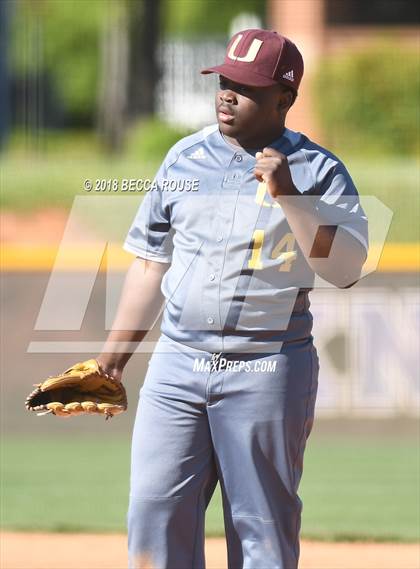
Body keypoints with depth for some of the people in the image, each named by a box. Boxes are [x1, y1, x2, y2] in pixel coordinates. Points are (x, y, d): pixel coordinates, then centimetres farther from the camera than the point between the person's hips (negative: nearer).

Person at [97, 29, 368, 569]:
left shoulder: (317, 172, -2)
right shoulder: (185, 159, 11)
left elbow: (345, 268, -14)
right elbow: (150, 262, 17)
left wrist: (288, 196, -21)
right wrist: (113, 354, 14)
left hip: (268, 374, -3)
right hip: (178, 363, 4)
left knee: (263, 525, 1)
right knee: (155, 509, -4)